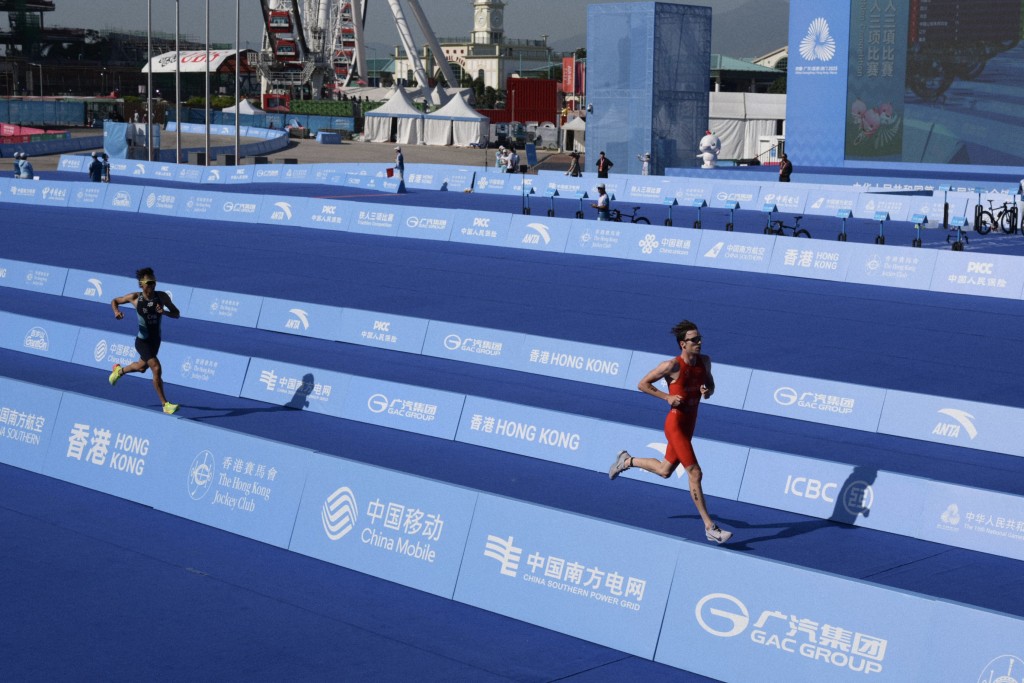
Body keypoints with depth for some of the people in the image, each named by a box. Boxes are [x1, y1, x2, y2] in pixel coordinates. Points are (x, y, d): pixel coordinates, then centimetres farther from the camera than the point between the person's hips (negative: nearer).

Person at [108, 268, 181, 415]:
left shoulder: (162, 296, -9)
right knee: (157, 369, -17)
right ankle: (165, 404, -11)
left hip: (156, 340, 5)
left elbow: (177, 314, -5)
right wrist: (116, 311, -19)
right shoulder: (135, 297, -13)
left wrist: (164, 312, -25)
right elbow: (114, 301, 3)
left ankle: (119, 371, 58)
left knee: (141, 367, 26)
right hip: (143, 341, -5)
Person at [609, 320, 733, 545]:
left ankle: (627, 460, 46)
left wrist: (708, 390, -5)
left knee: (664, 471, 22)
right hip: (676, 424, -8)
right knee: (695, 473, -10)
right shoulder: (672, 366, -17)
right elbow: (642, 384, -8)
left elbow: (710, 383, 18)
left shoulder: (704, 361, 1)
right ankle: (710, 528, -6)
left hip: (689, 425, 8)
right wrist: (667, 397, -16)